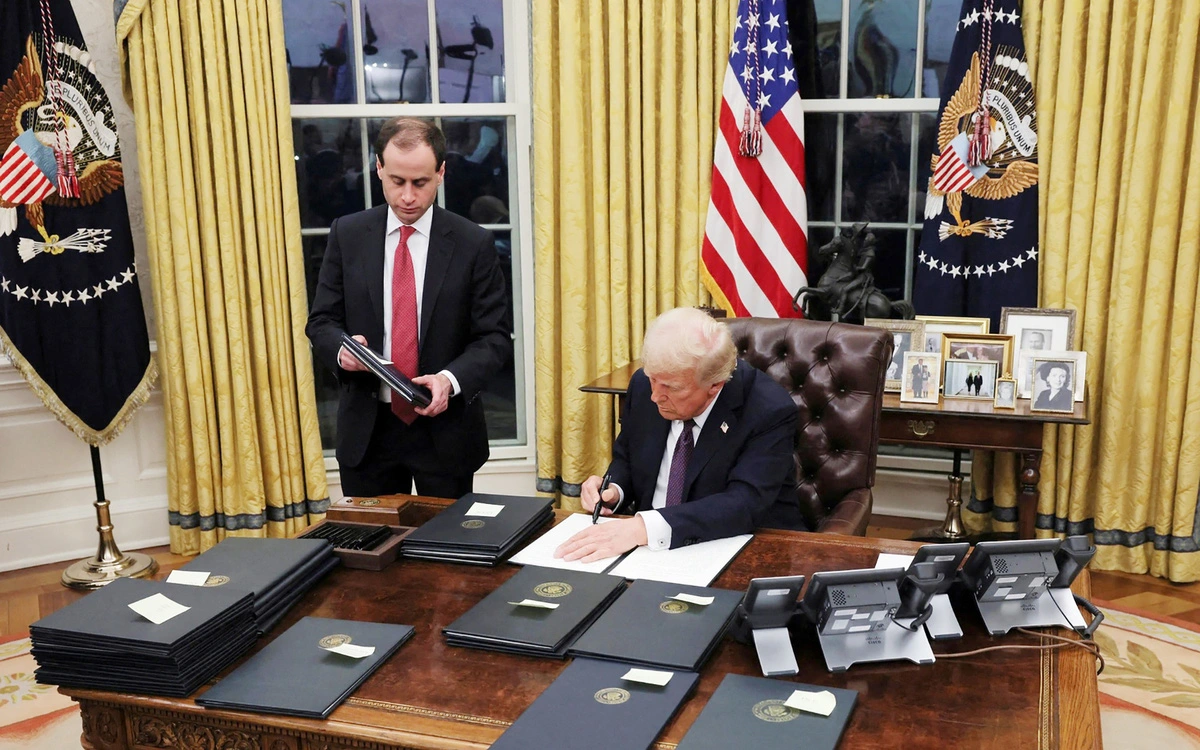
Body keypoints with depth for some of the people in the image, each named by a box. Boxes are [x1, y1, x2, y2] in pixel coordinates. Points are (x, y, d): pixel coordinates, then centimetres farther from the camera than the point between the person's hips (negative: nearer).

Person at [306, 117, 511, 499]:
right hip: (366, 429, 2)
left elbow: (494, 336, -5)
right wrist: (340, 348, -18)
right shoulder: (347, 235, 1)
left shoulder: (474, 243, -5)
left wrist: (451, 378, -22)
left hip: (445, 428, -1)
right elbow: (322, 320, 5)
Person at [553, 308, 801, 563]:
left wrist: (644, 527, -39)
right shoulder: (643, 385, -4)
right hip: (651, 552, 4)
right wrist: (613, 490, -10)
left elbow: (744, 504, -30)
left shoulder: (770, 412, -19)